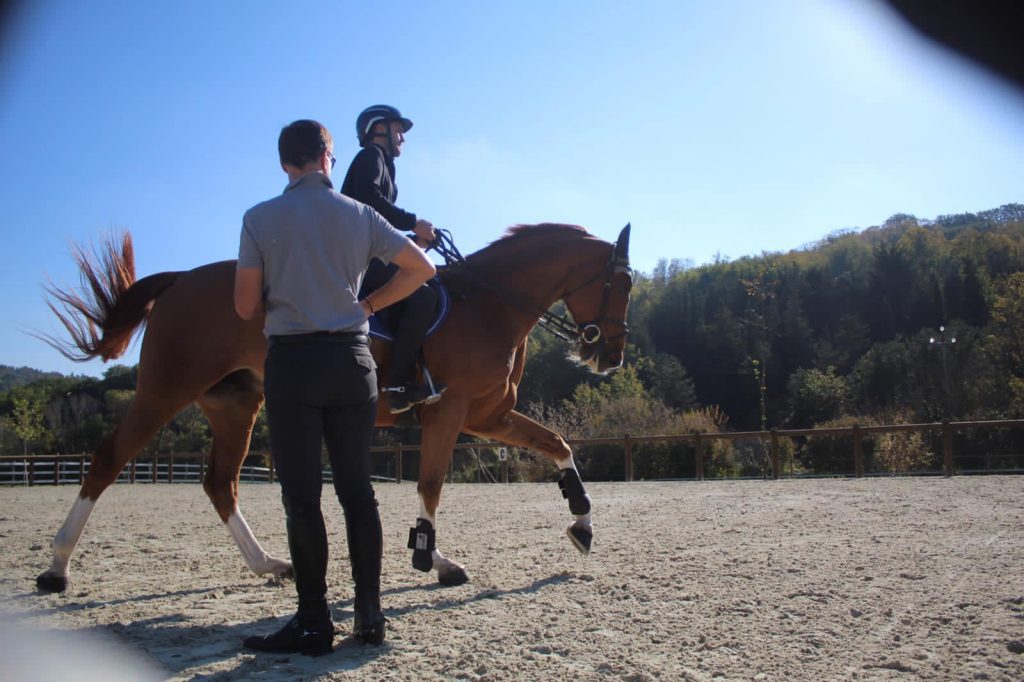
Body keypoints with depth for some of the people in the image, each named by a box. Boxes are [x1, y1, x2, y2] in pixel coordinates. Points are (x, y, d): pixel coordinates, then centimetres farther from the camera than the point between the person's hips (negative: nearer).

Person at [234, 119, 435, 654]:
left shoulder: (259, 219, -2)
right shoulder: (360, 215, 5)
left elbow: (246, 307, -2)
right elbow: (421, 268, 7)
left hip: (292, 361, -3)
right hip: (352, 358, 3)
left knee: (301, 496, 2)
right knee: (357, 488, 10)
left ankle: (313, 624, 8)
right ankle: (369, 614, 15)